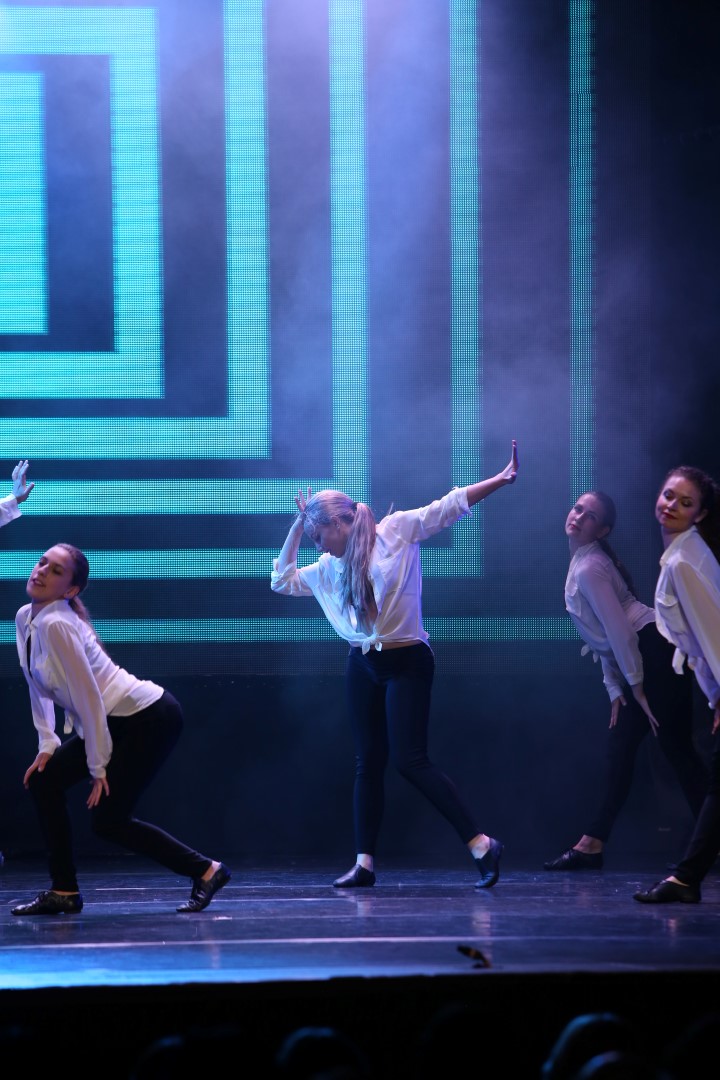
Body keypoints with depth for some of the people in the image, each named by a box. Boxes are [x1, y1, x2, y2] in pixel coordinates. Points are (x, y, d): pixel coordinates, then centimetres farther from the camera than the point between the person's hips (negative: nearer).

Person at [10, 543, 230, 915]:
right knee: (43, 780, 2)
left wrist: (97, 767, -17)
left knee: (107, 819, -8)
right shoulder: (25, 618, 3)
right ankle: (63, 892, 8)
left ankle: (205, 870, 4)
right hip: (114, 721, 9)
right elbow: (38, 687, 14)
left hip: (150, 718, -9)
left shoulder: (56, 625, -24)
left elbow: (88, 697, -23)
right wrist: (47, 745, 6)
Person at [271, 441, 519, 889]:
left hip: (407, 662, -7)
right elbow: (282, 581, 23)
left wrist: (501, 480, -16)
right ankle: (365, 863, 11)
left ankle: (481, 843, -13)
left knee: (411, 759, -15)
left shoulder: (397, 530, -6)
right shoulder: (329, 567, 13)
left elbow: (450, 506, -9)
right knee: (369, 762, 8)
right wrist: (297, 525, 16)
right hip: (363, 666, 7)